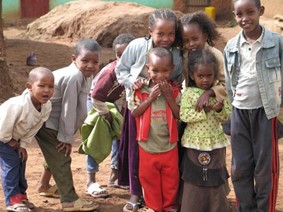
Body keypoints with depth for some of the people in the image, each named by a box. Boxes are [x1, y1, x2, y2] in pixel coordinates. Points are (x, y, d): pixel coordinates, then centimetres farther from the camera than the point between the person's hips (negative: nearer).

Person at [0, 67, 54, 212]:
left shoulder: (47, 106, -21)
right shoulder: (18, 105, -44)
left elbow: (35, 128, -7)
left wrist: (23, 144, -7)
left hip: (16, 137, 7)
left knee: (20, 161, 11)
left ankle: (20, 194, 24)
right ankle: (12, 200, -6)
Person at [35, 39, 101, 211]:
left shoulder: (85, 75, 0)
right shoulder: (74, 76, -31)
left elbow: (76, 109, 5)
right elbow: (68, 109, -26)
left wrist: (67, 136, 7)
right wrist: (67, 138, -18)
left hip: (52, 120, 10)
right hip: (43, 120, -10)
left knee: (56, 155, 26)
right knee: (61, 157, -5)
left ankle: (45, 186, 46)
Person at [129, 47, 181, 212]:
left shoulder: (175, 91, -6)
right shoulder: (141, 90, -7)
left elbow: (180, 115, -10)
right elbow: (134, 113, -11)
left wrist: (169, 97, -18)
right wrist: (150, 98, -19)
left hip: (169, 146, 0)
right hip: (148, 146, 0)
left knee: (171, 180, 13)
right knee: (149, 179, 12)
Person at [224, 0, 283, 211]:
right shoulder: (231, 47, 1)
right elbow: (228, 84, 9)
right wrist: (230, 113, 8)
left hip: (266, 112, -3)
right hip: (239, 113, 3)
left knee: (265, 168, 4)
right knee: (240, 168, 9)